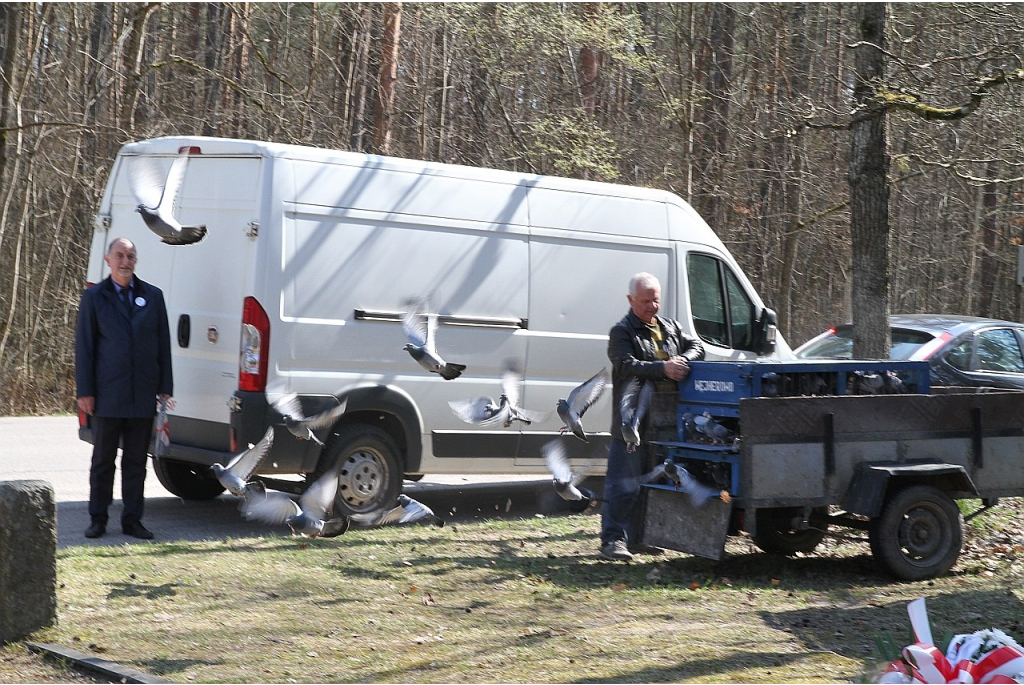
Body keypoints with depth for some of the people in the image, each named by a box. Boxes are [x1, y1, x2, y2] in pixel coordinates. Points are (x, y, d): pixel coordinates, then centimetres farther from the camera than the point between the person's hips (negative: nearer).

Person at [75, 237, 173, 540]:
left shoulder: (153, 296, 9)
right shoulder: (94, 297, 3)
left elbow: (163, 344, 9)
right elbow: (84, 347, 1)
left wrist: (165, 387, 4)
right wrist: (84, 391, -5)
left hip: (143, 395, 2)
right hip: (107, 395, -2)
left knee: (136, 461, 7)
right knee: (103, 460, 6)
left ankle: (132, 519, 13)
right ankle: (98, 519, 14)